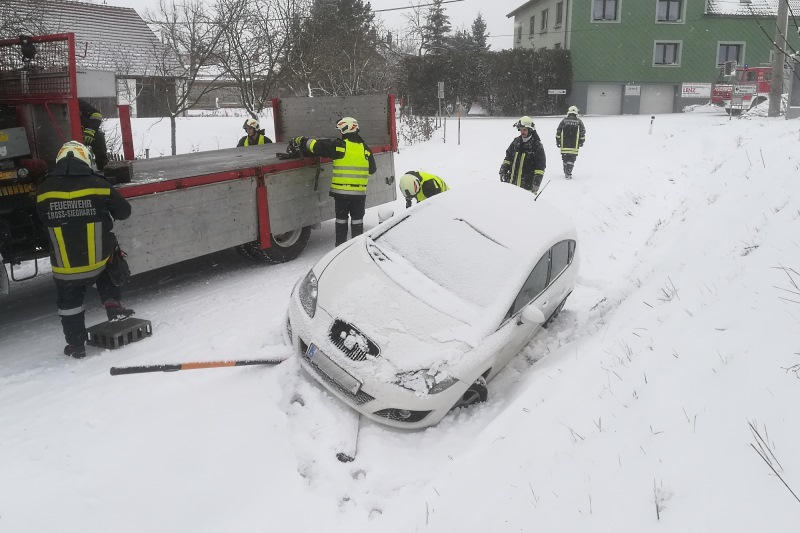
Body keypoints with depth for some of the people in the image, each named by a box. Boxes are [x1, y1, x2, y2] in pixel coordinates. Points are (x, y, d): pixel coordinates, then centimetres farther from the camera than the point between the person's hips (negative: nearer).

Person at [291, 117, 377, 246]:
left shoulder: (339, 145, -9)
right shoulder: (365, 148, 2)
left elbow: (315, 145, -9)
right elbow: (372, 169, 13)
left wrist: (299, 141, 5)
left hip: (340, 191, -2)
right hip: (359, 192, 2)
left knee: (341, 219, 12)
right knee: (357, 220, 13)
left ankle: (341, 245, 17)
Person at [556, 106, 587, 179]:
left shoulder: (564, 120, 4)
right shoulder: (579, 121, 3)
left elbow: (558, 131, 3)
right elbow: (582, 132, 4)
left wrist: (558, 141, 10)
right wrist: (581, 141, 15)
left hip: (564, 144, 1)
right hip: (574, 145, -1)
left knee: (565, 157, 14)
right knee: (572, 159, 1)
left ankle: (566, 172, 24)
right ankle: (568, 173, -10)